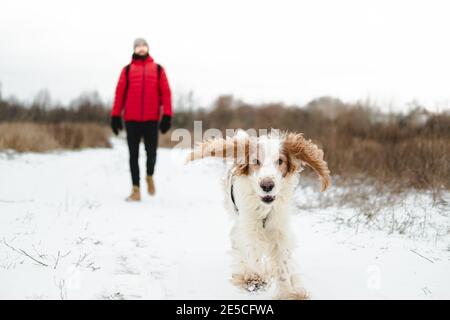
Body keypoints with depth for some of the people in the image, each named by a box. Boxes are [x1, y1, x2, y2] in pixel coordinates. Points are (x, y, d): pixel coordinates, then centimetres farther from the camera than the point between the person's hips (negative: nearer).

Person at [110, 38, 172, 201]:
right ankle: (136, 190, 8)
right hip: (132, 119, 0)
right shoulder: (127, 70, 10)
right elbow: (120, 92, 6)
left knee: (151, 152, -1)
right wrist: (115, 116, 0)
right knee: (134, 154, 2)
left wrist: (167, 115, -5)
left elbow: (165, 92, 4)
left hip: (151, 119, 0)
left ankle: (150, 176, 29)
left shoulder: (158, 69, 10)